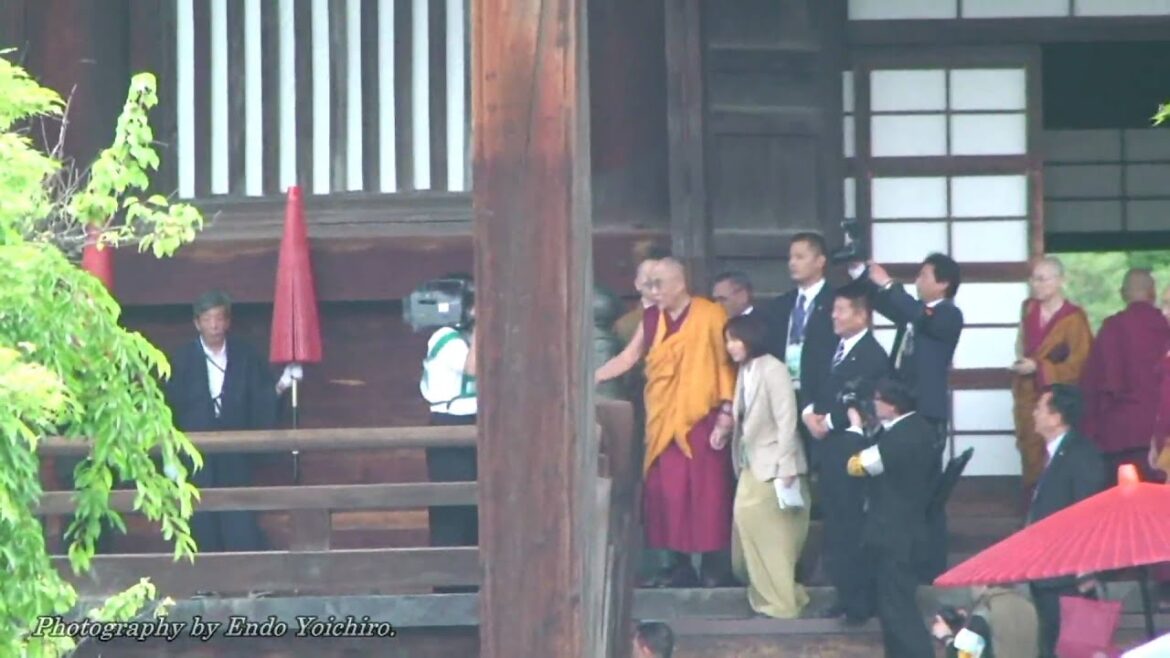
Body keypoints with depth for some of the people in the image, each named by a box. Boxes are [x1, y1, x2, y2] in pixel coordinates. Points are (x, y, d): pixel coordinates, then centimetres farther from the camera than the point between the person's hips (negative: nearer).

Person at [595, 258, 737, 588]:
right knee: (666, 492, 3)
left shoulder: (710, 315, -6)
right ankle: (679, 566, 9)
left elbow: (726, 364, -5)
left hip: (701, 419, -5)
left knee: (706, 492, -4)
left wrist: (726, 414, -9)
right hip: (664, 421, 5)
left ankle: (715, 566, 1)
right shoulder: (652, 319, 10)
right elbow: (629, 357, 12)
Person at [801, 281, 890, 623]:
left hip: (852, 447, -9)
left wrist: (828, 422, -11)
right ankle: (847, 592, 20)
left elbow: (863, 406, -18)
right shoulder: (838, 348, 15)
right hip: (830, 445, 9)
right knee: (836, 521, 12)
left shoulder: (872, 355, -14)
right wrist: (810, 412, -1)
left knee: (854, 521, -5)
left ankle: (863, 599, 2)